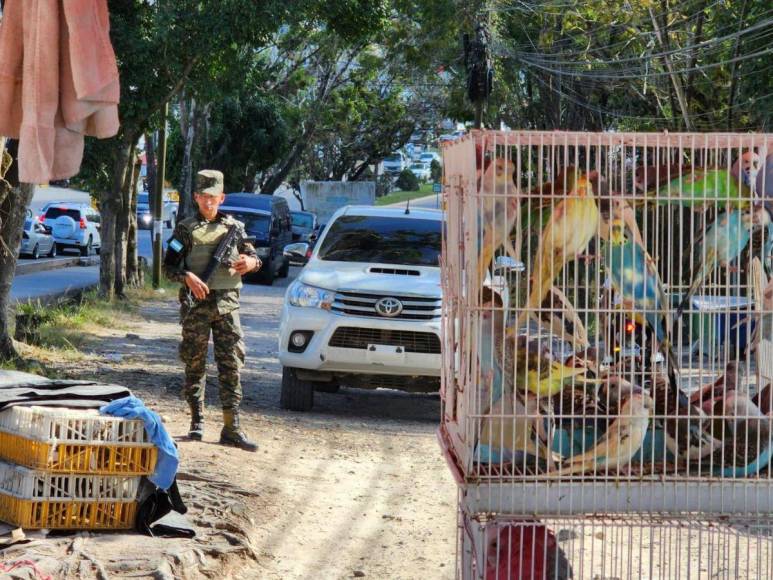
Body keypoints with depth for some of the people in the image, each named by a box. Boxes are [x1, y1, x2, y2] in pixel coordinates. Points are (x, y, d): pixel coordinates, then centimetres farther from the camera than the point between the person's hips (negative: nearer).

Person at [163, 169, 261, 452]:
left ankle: (231, 428, -4)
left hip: (227, 304, 2)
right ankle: (197, 421, 14)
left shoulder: (234, 226, 12)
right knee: (195, 364, 3)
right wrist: (188, 277, -19)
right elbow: (168, 266, 0)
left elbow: (252, 256, 16)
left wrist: (251, 262, -8)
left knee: (231, 365, -3)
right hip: (196, 304, -2)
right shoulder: (186, 229, 3)